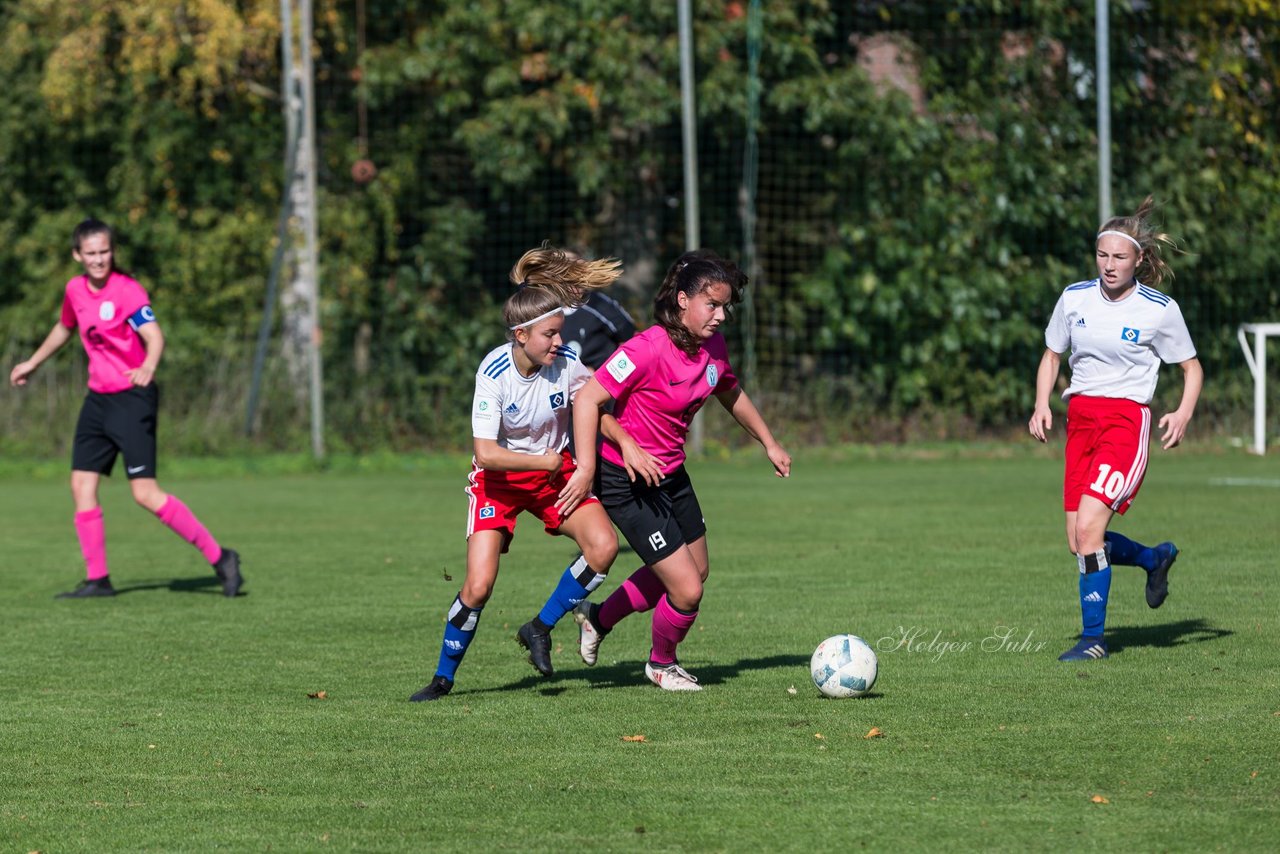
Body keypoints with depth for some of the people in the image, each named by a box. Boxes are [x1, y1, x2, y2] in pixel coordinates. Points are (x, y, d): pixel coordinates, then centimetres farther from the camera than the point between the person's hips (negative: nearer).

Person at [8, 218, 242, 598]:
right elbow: (64, 329, 28)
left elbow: (154, 336, -28)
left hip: (132, 398, -8)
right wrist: (32, 364, 39)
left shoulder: (127, 291, -15)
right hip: (98, 398, 8)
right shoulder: (75, 290, 7)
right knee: (81, 485, 4)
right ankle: (97, 578, 12)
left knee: (145, 493, -14)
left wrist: (148, 367, -49)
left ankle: (220, 558, -6)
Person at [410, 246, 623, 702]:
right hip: (500, 477, -3)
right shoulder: (494, 373, -26)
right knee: (479, 586, -14)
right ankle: (443, 676, 10)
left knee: (603, 546, -21)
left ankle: (540, 629, 2)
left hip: (554, 468, 3)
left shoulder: (568, 363, -18)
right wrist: (547, 460, -21)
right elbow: (486, 453, -28)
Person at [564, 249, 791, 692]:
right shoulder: (649, 349, -27)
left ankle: (598, 618, 42)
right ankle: (662, 663, 25)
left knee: (694, 570, 24)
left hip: (671, 476, 9)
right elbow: (588, 399, -27)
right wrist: (585, 468, -34)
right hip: (628, 483, -9)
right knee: (687, 589, -7)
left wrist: (769, 443, 24)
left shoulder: (713, 347, -2)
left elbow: (730, 394, 19)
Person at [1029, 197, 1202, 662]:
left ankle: (1093, 637, -9)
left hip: (1127, 419, -5)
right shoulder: (1075, 297, 5)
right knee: (1079, 543, 1)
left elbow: (1192, 368, 6)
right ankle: (1156, 558, 32)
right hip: (1080, 417, 5)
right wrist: (1042, 405, 1)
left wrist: (1183, 414, -12)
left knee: (1088, 527, -20)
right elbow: (1051, 356, 17)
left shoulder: (1160, 309, -5)